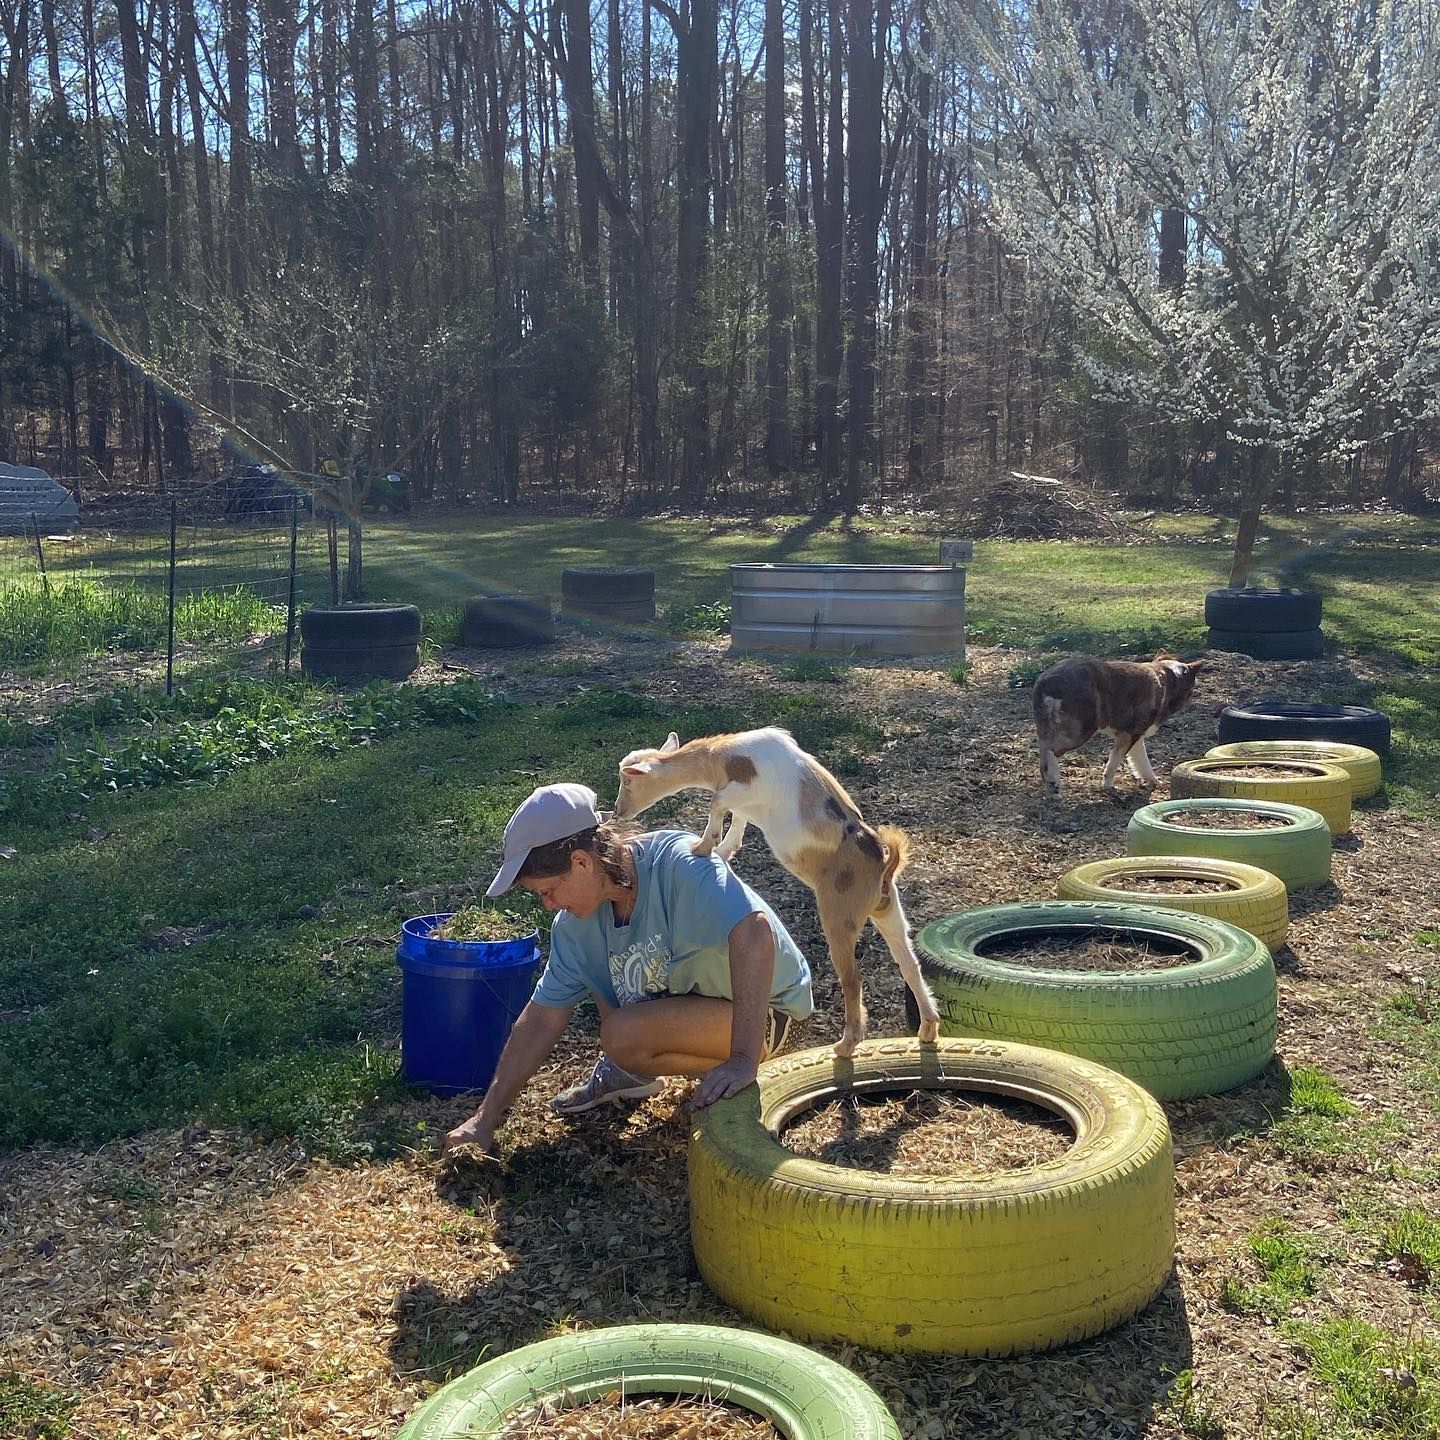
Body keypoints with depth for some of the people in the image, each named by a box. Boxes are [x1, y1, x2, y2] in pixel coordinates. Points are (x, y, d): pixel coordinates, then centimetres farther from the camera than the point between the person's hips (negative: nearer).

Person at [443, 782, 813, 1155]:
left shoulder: (678, 863, -31)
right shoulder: (574, 922, -8)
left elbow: (755, 932, -44)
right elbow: (542, 1018, -2)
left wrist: (743, 1061, -45)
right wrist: (486, 1119, -4)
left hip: (761, 1011, -8)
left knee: (622, 1034, -26)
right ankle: (629, 1071, 12)